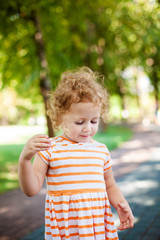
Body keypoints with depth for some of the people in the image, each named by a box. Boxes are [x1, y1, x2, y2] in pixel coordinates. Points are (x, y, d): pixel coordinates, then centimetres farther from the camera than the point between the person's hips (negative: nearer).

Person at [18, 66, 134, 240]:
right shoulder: (49, 149, -5)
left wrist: (121, 204, -1)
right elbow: (31, 190, -7)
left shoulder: (101, 150, 6)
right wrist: (24, 160, -23)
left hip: (99, 225, 3)